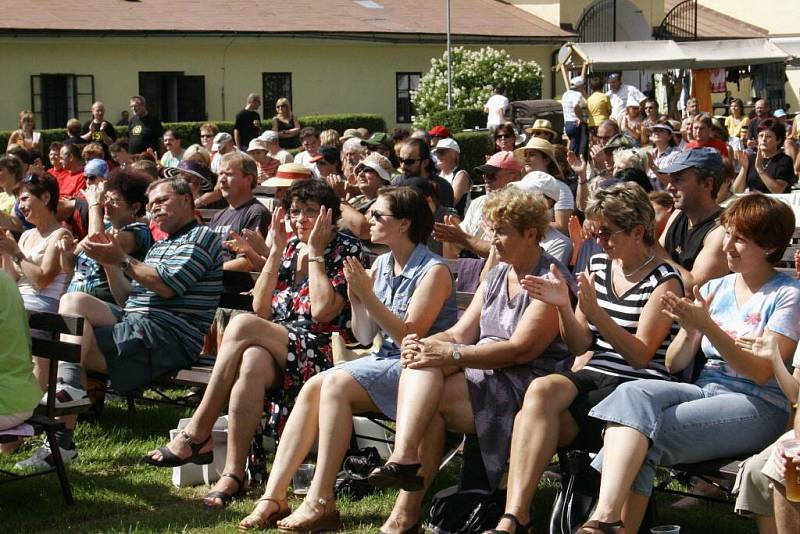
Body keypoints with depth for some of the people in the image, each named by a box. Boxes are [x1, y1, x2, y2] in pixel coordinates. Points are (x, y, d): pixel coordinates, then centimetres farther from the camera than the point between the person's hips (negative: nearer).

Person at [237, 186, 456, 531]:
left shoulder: (434, 271, -9)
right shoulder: (381, 265, 14)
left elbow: (409, 336, -17)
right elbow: (365, 336, 12)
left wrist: (368, 295, -18)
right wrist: (356, 299, -4)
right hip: (382, 360, 7)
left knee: (336, 383, -28)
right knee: (312, 386, -17)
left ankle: (320, 503, -28)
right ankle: (273, 497, -21)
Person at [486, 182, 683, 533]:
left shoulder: (664, 281, -4)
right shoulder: (599, 265, 15)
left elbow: (640, 356, -12)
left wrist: (594, 312, -22)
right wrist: (563, 306, -5)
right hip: (591, 375, 5)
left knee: (532, 419, -28)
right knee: (541, 389, -31)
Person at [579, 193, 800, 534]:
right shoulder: (715, 289, 16)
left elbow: (762, 372, -11)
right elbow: (674, 364, 13)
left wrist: (707, 326, -19)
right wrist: (689, 329, -8)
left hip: (760, 406, -5)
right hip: (705, 388, 5)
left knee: (644, 433, -27)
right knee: (633, 393, -27)